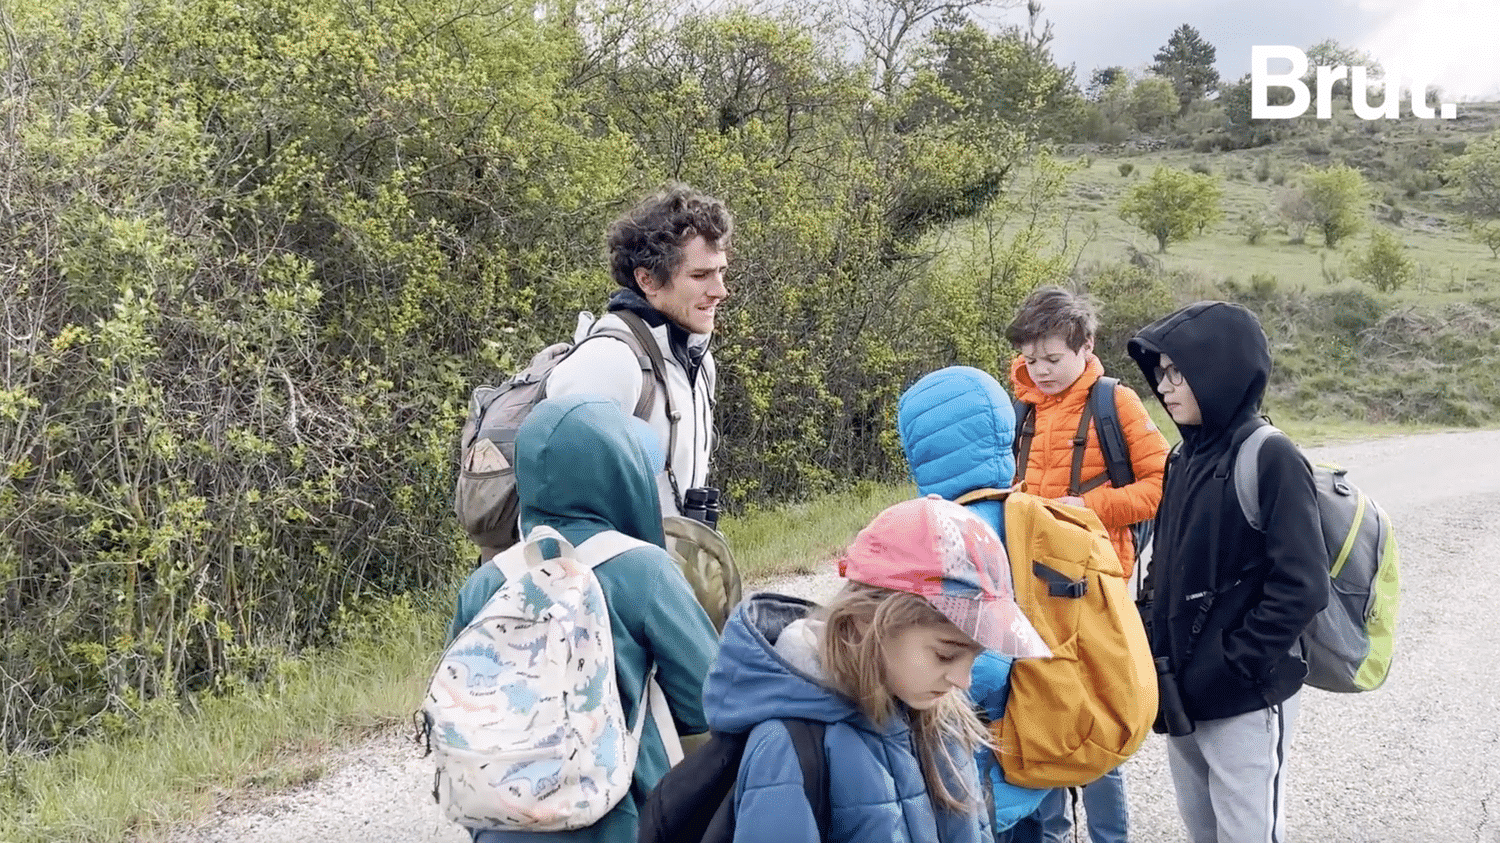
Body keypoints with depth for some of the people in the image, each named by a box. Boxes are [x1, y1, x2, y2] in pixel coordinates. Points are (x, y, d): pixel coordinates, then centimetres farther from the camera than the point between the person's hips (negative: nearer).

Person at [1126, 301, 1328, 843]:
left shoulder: (1271, 458, -14)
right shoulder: (1186, 459, 8)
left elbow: (1302, 586, -20)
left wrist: (1235, 665, -18)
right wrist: (1154, 646, 5)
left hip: (1245, 699, -7)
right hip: (1183, 692, 7)